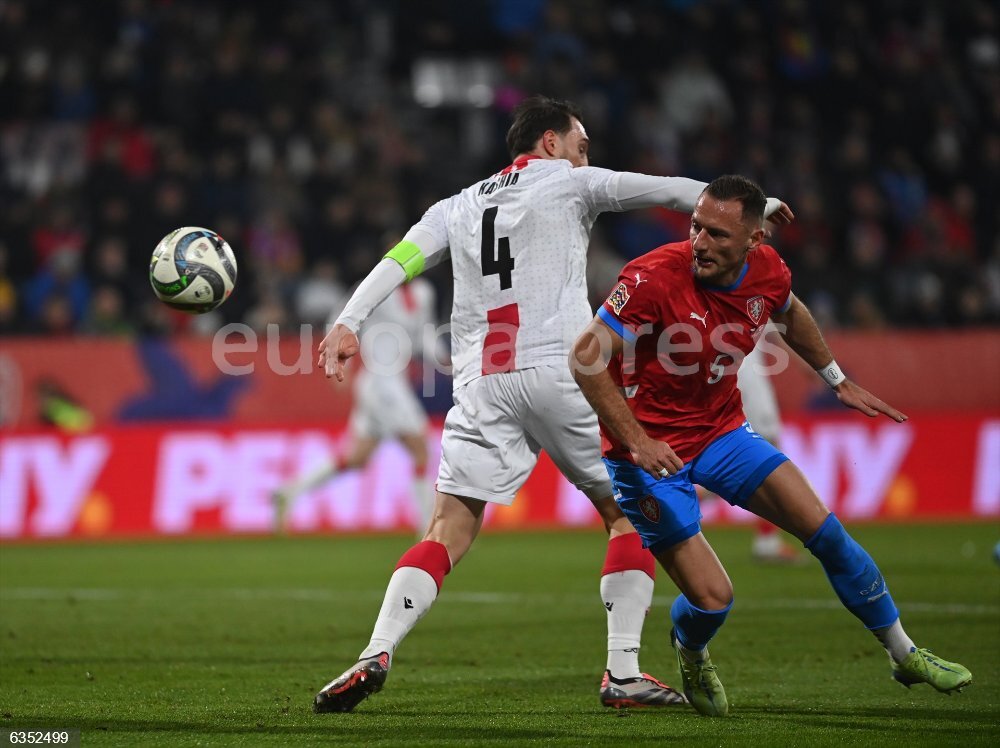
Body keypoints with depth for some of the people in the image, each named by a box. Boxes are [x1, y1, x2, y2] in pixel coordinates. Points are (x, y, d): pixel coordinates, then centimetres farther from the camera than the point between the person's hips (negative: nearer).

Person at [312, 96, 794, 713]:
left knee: (449, 530, 0)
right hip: (561, 374, -3)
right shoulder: (568, 182, 12)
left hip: (483, 385, 3)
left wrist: (348, 324, -3)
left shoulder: (457, 207, 22)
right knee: (628, 513, 11)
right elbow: (669, 191, 11)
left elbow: (398, 262, 7)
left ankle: (376, 656, -19)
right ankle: (623, 673, 3)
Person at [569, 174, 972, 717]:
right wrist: (635, 441, -30)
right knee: (712, 598, -11)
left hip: (721, 431, 6)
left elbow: (789, 314, 19)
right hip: (649, 449, -6)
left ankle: (905, 656, 19)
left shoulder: (766, 271, -8)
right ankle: (690, 655, 28)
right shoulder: (655, 278, -27)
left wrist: (839, 382, 25)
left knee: (825, 530, 0)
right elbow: (585, 358, -25)